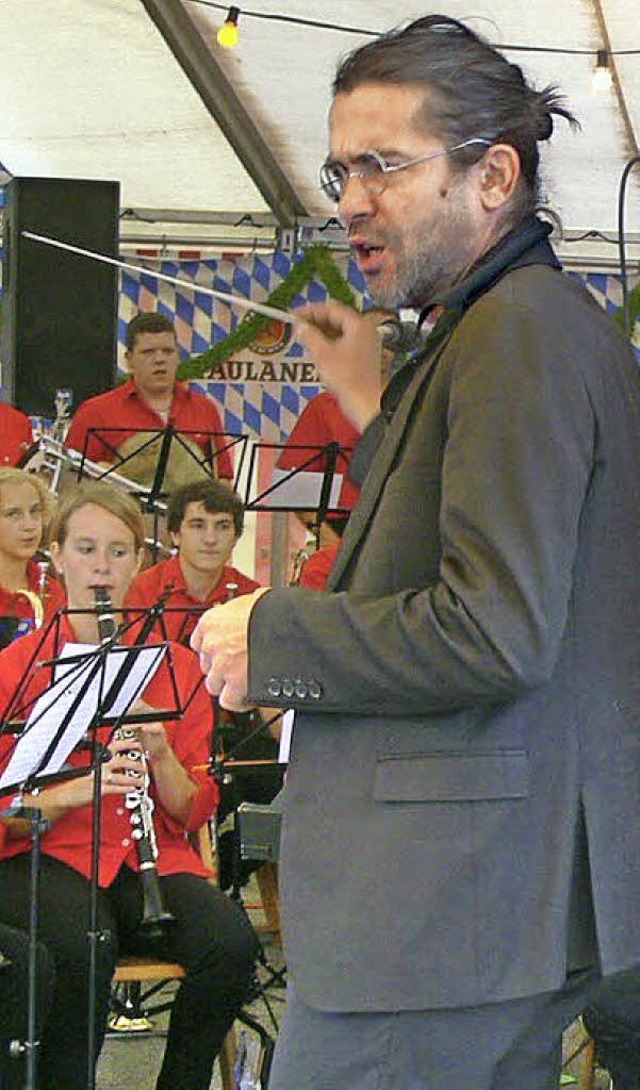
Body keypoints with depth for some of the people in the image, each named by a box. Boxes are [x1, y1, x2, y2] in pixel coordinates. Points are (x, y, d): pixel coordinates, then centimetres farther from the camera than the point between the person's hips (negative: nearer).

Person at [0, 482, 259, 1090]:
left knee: (230, 944, -28)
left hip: (151, 856, 3)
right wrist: (80, 788, -19)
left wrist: (159, 754, -12)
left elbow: (194, 811, 8)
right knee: (84, 948, -37)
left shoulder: (176, 668, 11)